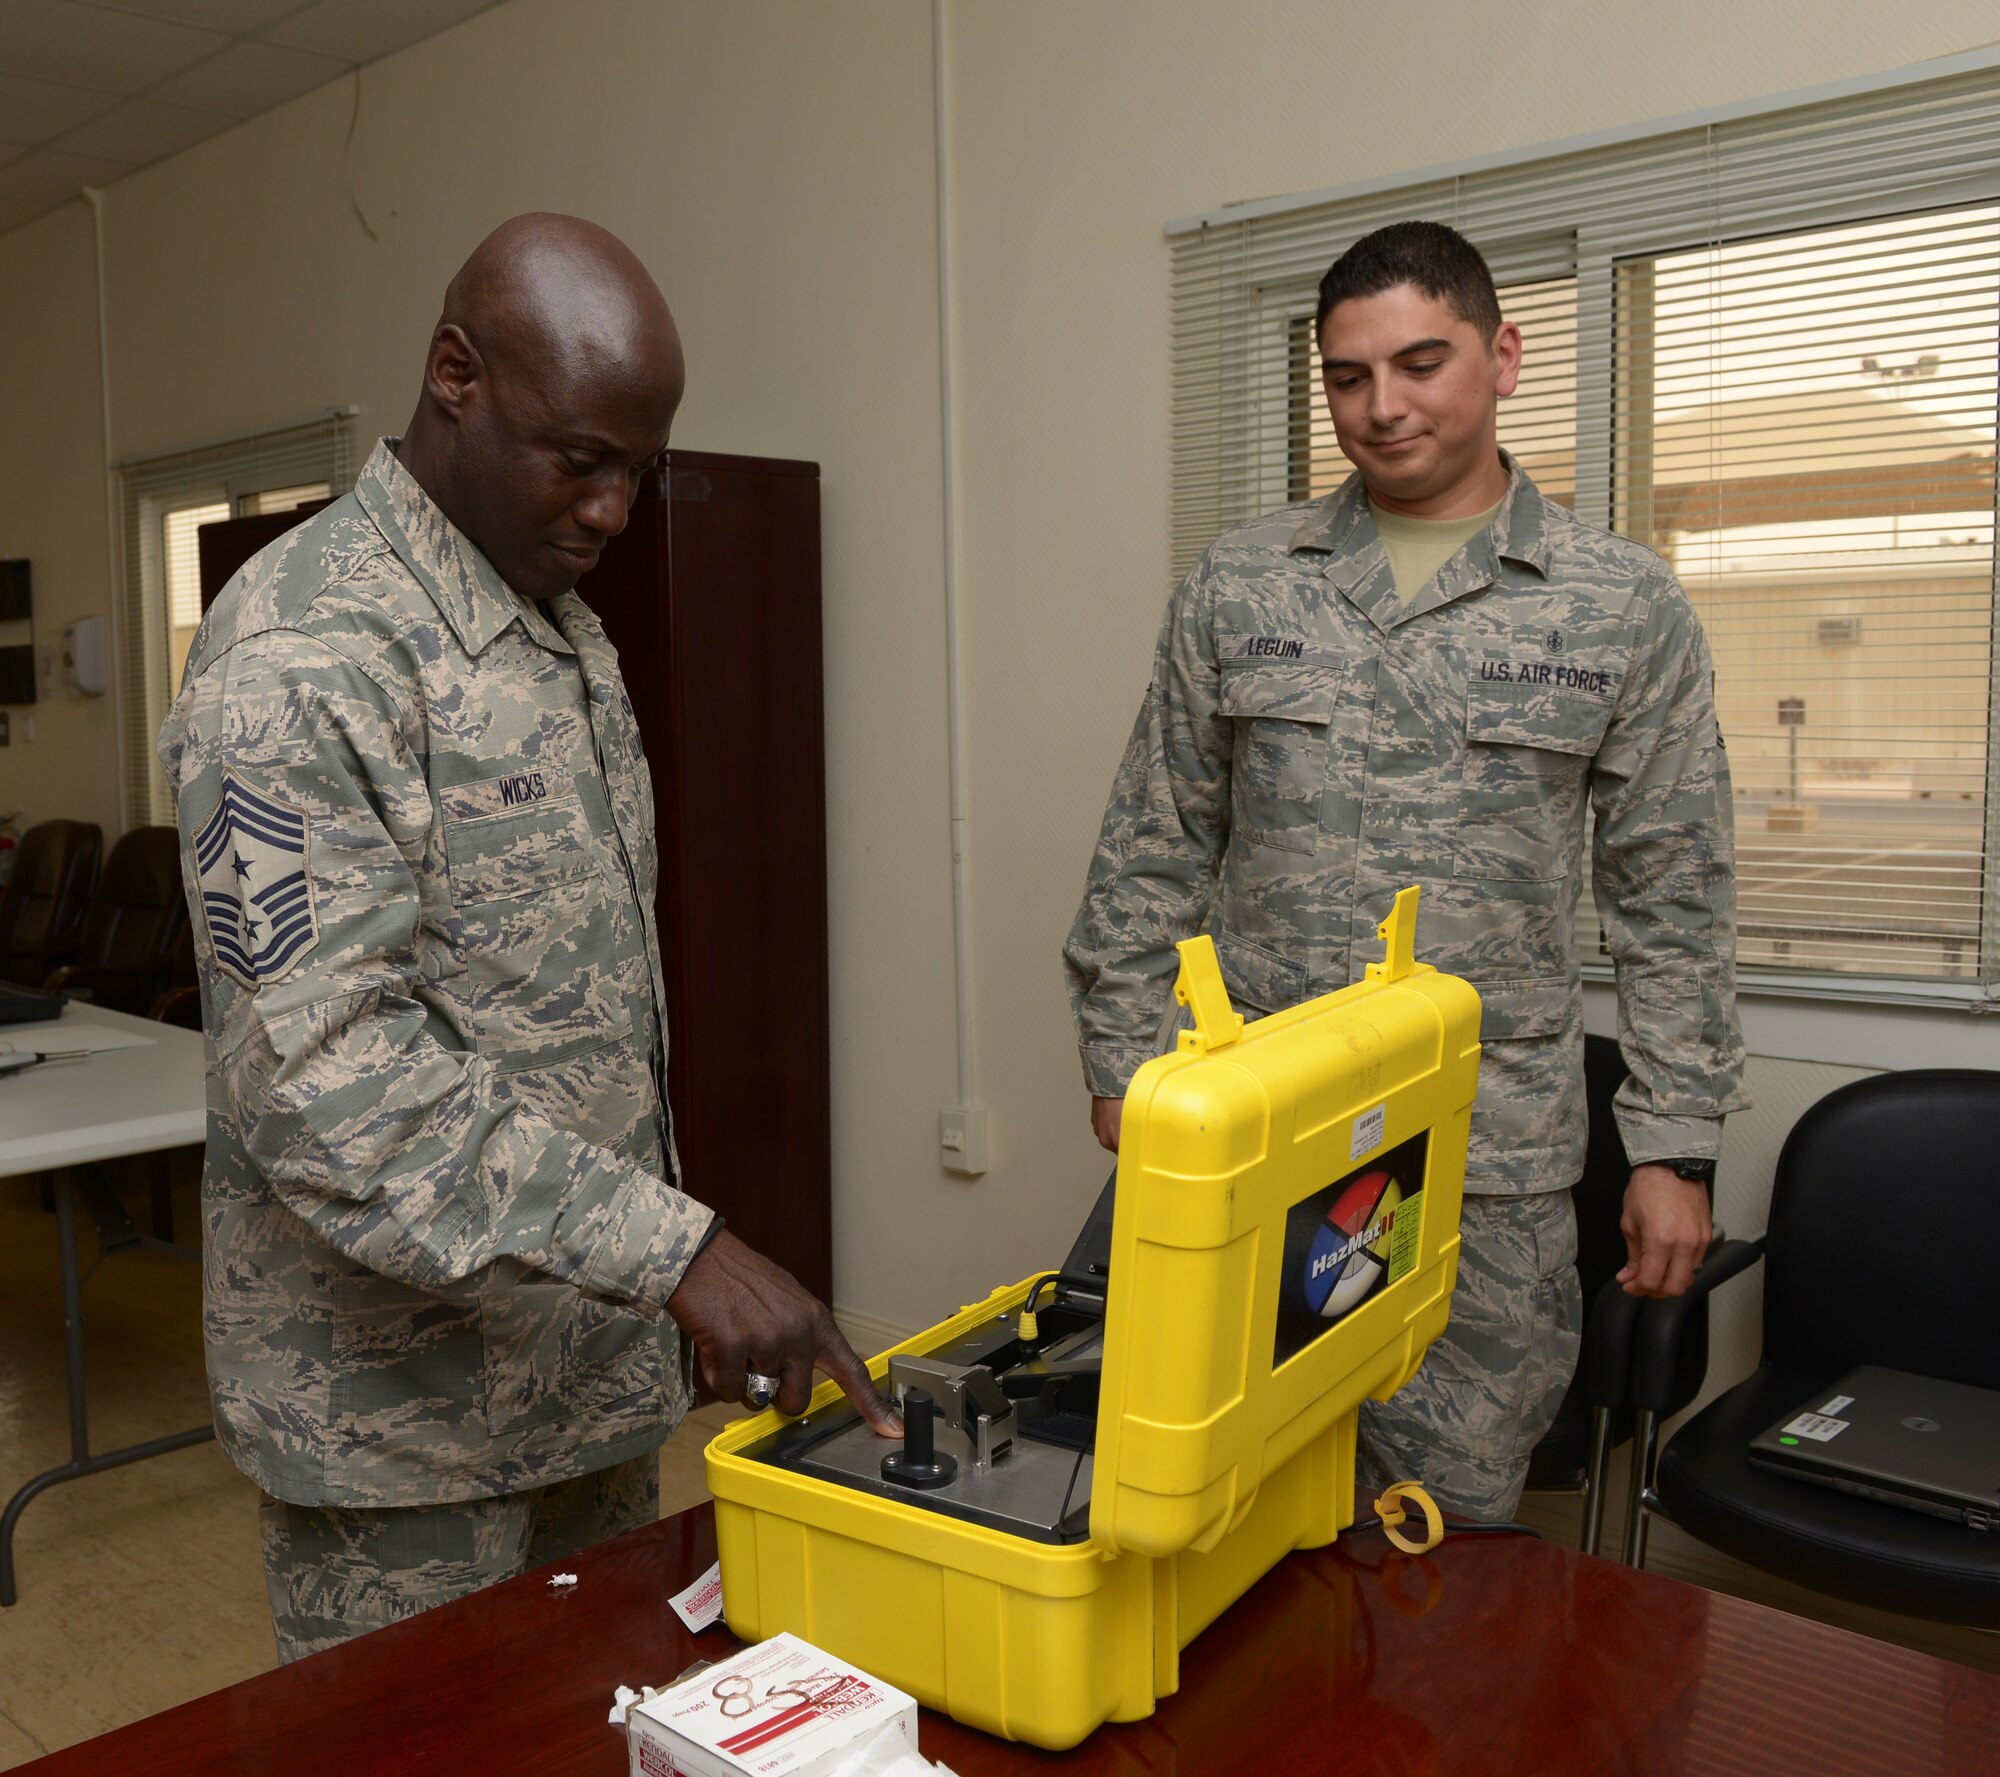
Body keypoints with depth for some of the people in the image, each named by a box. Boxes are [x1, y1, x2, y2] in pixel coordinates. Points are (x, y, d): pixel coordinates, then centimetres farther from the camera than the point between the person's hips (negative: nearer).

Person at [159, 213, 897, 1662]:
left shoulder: (566, 629, 9)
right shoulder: (304, 658, -20)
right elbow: (328, 1075, -27)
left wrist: (656, 1272, 15)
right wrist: (674, 1247, -30)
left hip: (598, 1354, 8)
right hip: (407, 1395, -8)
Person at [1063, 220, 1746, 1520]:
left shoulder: (1625, 608, 1)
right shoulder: (1238, 588, 5)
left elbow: (1675, 900, 3)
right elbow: (1155, 851, 9)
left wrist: (1678, 1147, 1)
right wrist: (1124, 1060, 6)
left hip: (1488, 1166, -1)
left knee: (1448, 1524, 9)